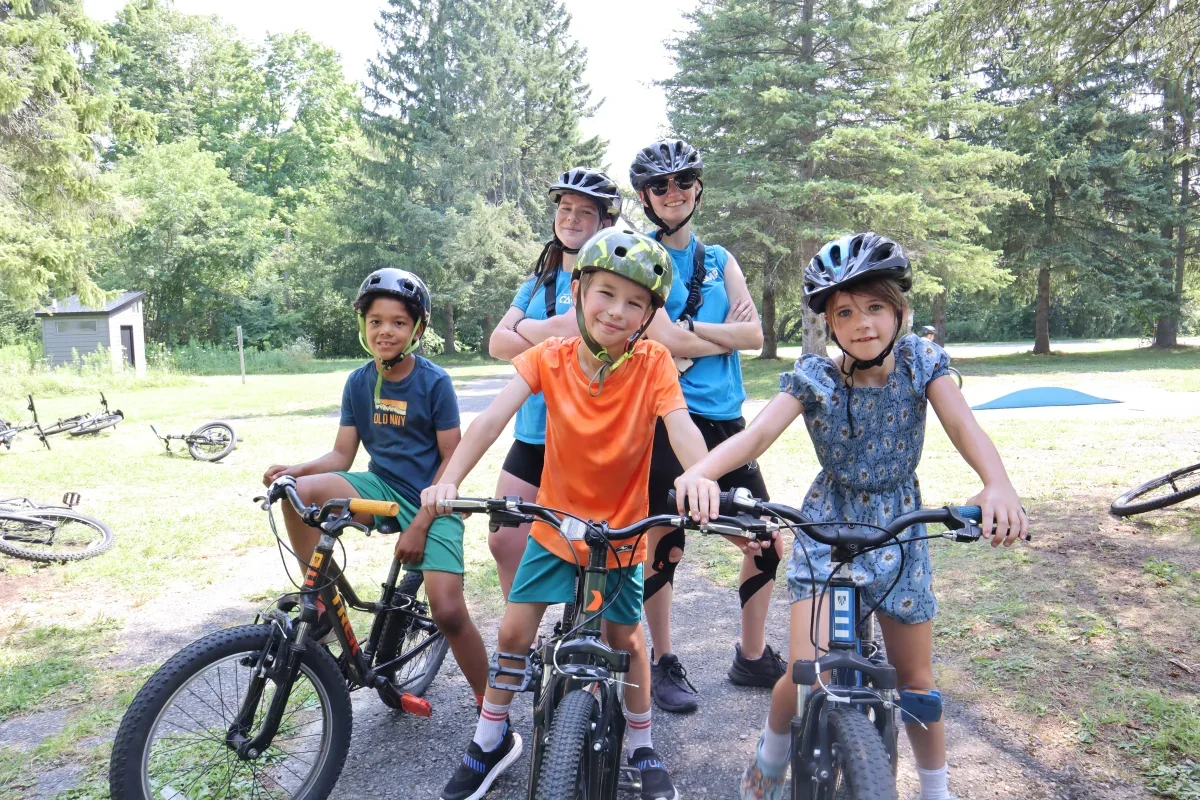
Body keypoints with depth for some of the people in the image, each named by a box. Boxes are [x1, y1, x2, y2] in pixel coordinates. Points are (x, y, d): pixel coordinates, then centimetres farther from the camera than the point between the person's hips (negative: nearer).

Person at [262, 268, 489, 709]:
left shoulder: (435, 381, -11)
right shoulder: (359, 382, 1)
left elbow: (452, 459, -10)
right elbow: (341, 455, 3)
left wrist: (419, 526, -16)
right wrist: (296, 469, -18)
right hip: (382, 489, 4)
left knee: (449, 613, -15)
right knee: (299, 493, -23)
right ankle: (321, 606, -6)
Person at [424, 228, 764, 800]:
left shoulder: (653, 364, -15)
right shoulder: (550, 358, -14)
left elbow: (680, 425, -30)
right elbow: (493, 417, -24)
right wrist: (450, 478, -39)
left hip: (620, 530, -1)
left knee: (625, 637, 9)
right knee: (514, 630, 3)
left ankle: (642, 745, 34)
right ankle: (492, 739, 28)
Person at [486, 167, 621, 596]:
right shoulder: (539, 280, 15)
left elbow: (571, 329, -21)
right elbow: (498, 343, 2)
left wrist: (523, 327, -3)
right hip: (534, 434, 6)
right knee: (504, 541, 6)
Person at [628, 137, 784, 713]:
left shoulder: (720, 260, 15)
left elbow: (754, 333, 0)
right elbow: (665, 340, -15)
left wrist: (691, 330, -10)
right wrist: (726, 332, -5)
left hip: (725, 418, 6)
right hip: (666, 417, -5)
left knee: (767, 540, 8)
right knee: (663, 544, 1)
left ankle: (752, 657, 25)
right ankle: (665, 665, 21)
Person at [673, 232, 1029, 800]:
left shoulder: (920, 361, -9)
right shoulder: (813, 377, -13)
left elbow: (962, 426, -23)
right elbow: (756, 434, -28)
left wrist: (998, 485, -45)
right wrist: (700, 471, -48)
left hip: (900, 529, 2)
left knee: (916, 682, 10)